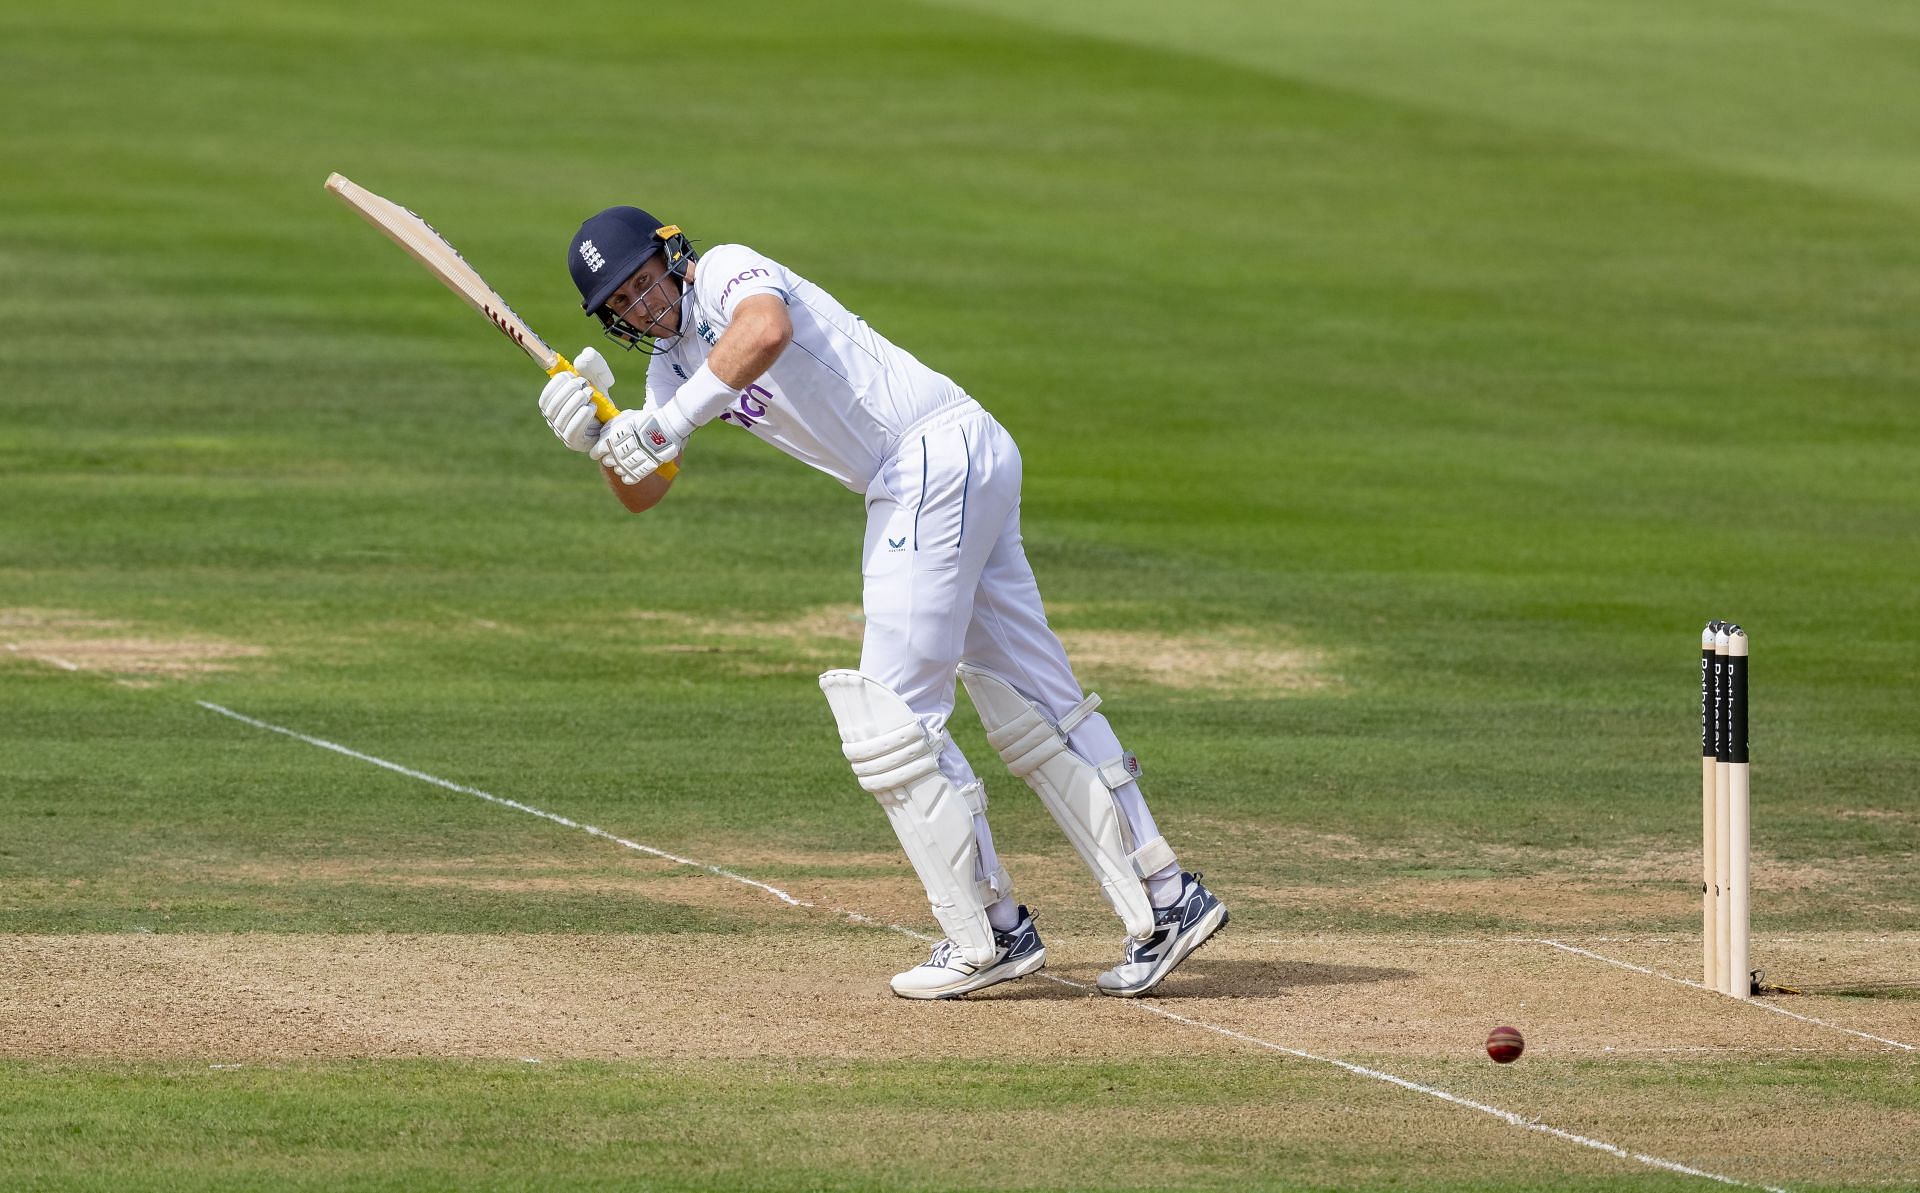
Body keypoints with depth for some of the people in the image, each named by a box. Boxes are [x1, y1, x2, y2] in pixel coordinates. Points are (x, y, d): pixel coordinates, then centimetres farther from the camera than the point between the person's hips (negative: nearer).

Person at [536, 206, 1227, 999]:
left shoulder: (724, 272, -9)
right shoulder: (674, 361, 18)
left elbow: (768, 328, -32)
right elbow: (641, 493, 14)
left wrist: (674, 420, -34)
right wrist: (603, 441, -6)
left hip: (939, 450, -10)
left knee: (891, 714, -9)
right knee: (1033, 704, 10)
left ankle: (990, 933, -4)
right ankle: (1166, 901, 12)